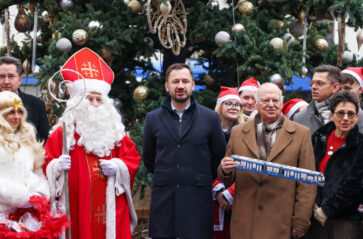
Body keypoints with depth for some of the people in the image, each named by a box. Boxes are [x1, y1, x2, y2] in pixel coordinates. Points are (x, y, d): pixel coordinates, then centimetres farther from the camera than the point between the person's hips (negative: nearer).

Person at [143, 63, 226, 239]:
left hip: (198, 198, -1)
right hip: (163, 198, 1)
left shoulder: (210, 118, 5)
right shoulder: (153, 118, 8)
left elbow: (219, 156, 12)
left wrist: (204, 180, 10)